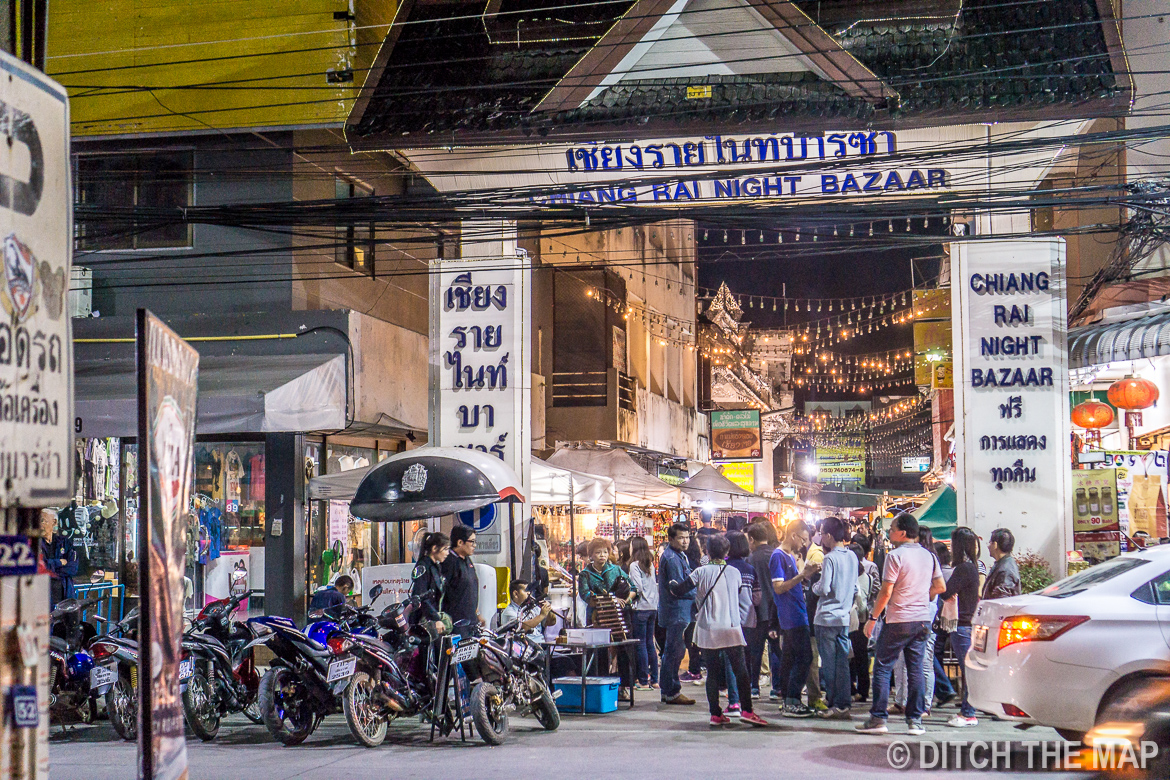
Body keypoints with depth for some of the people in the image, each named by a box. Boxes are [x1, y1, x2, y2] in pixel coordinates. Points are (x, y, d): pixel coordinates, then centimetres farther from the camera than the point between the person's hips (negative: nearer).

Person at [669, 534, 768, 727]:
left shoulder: (702, 572, -3)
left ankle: (715, 713, 5)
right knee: (741, 671, 2)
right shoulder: (734, 572, 4)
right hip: (732, 629, 0)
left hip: (708, 631, 0)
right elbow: (744, 601, 9)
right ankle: (747, 710, -7)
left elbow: (680, 590, 1)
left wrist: (672, 583, 22)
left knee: (712, 672, 6)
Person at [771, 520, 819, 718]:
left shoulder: (790, 556, 17)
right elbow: (779, 587, -18)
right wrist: (802, 575, -21)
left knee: (789, 658, 11)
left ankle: (788, 702, 15)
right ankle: (792, 702, -11)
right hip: (793, 617, -10)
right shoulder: (778, 556, -12)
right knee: (804, 658, -11)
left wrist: (807, 574, 6)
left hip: (791, 617, 10)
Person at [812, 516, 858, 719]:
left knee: (829, 663, 1)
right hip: (844, 617, 7)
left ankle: (834, 704, 4)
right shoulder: (852, 556, 7)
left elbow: (824, 589, -18)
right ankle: (844, 704, 6)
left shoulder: (830, 558, -15)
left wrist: (814, 585, 2)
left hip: (827, 618, -7)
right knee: (842, 661, 8)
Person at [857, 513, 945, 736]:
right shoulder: (929, 556, 8)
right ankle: (915, 720, 7)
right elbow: (940, 586, 13)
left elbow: (886, 592, -14)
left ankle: (879, 718, 0)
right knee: (915, 669, 8)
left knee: (882, 668, 2)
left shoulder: (895, 556, -12)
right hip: (922, 619, 6)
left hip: (898, 621, -6)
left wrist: (872, 618, -7)